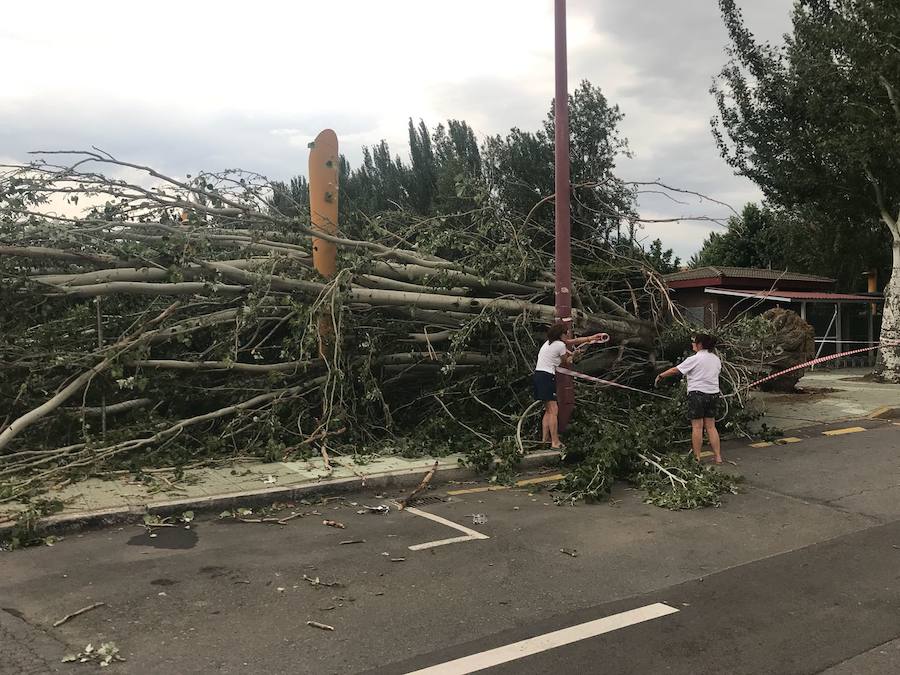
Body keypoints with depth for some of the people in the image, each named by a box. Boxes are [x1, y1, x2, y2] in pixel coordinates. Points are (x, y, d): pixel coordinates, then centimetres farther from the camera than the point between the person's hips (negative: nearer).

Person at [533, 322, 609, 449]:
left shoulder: (550, 342, 17)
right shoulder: (560, 345, -10)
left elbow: (574, 341, 26)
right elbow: (566, 363, 6)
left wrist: (591, 338, 30)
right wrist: (572, 356, 27)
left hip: (538, 375, 10)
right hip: (546, 377, -10)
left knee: (549, 410, 15)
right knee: (553, 410, -10)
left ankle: (545, 438, 17)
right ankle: (555, 442, -13)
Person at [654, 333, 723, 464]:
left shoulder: (694, 359, -10)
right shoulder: (716, 359, 9)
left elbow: (675, 370, -6)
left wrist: (661, 375, 7)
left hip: (698, 393, -6)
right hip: (713, 394, 6)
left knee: (697, 427, -2)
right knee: (711, 426, 11)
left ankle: (697, 457, 1)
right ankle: (718, 456, 10)